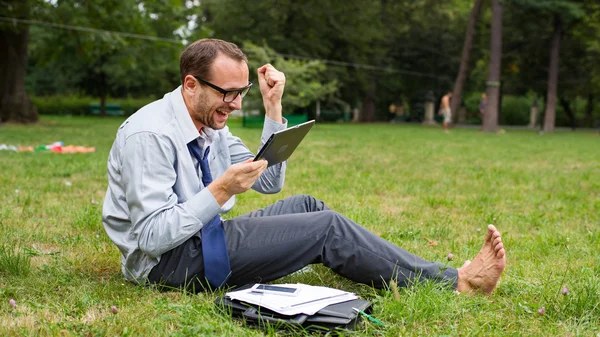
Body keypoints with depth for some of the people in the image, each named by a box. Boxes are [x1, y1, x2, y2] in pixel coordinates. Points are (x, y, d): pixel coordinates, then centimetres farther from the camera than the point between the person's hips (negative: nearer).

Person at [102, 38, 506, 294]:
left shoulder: (211, 125, 6)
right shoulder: (150, 136, -21)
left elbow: (271, 181, 9)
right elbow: (153, 235, -25)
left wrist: (273, 108, 1)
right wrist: (221, 191, -30)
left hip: (199, 239, 9)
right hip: (166, 261, -9)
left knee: (307, 205, 8)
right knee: (329, 226, -12)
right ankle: (455, 282, -4)